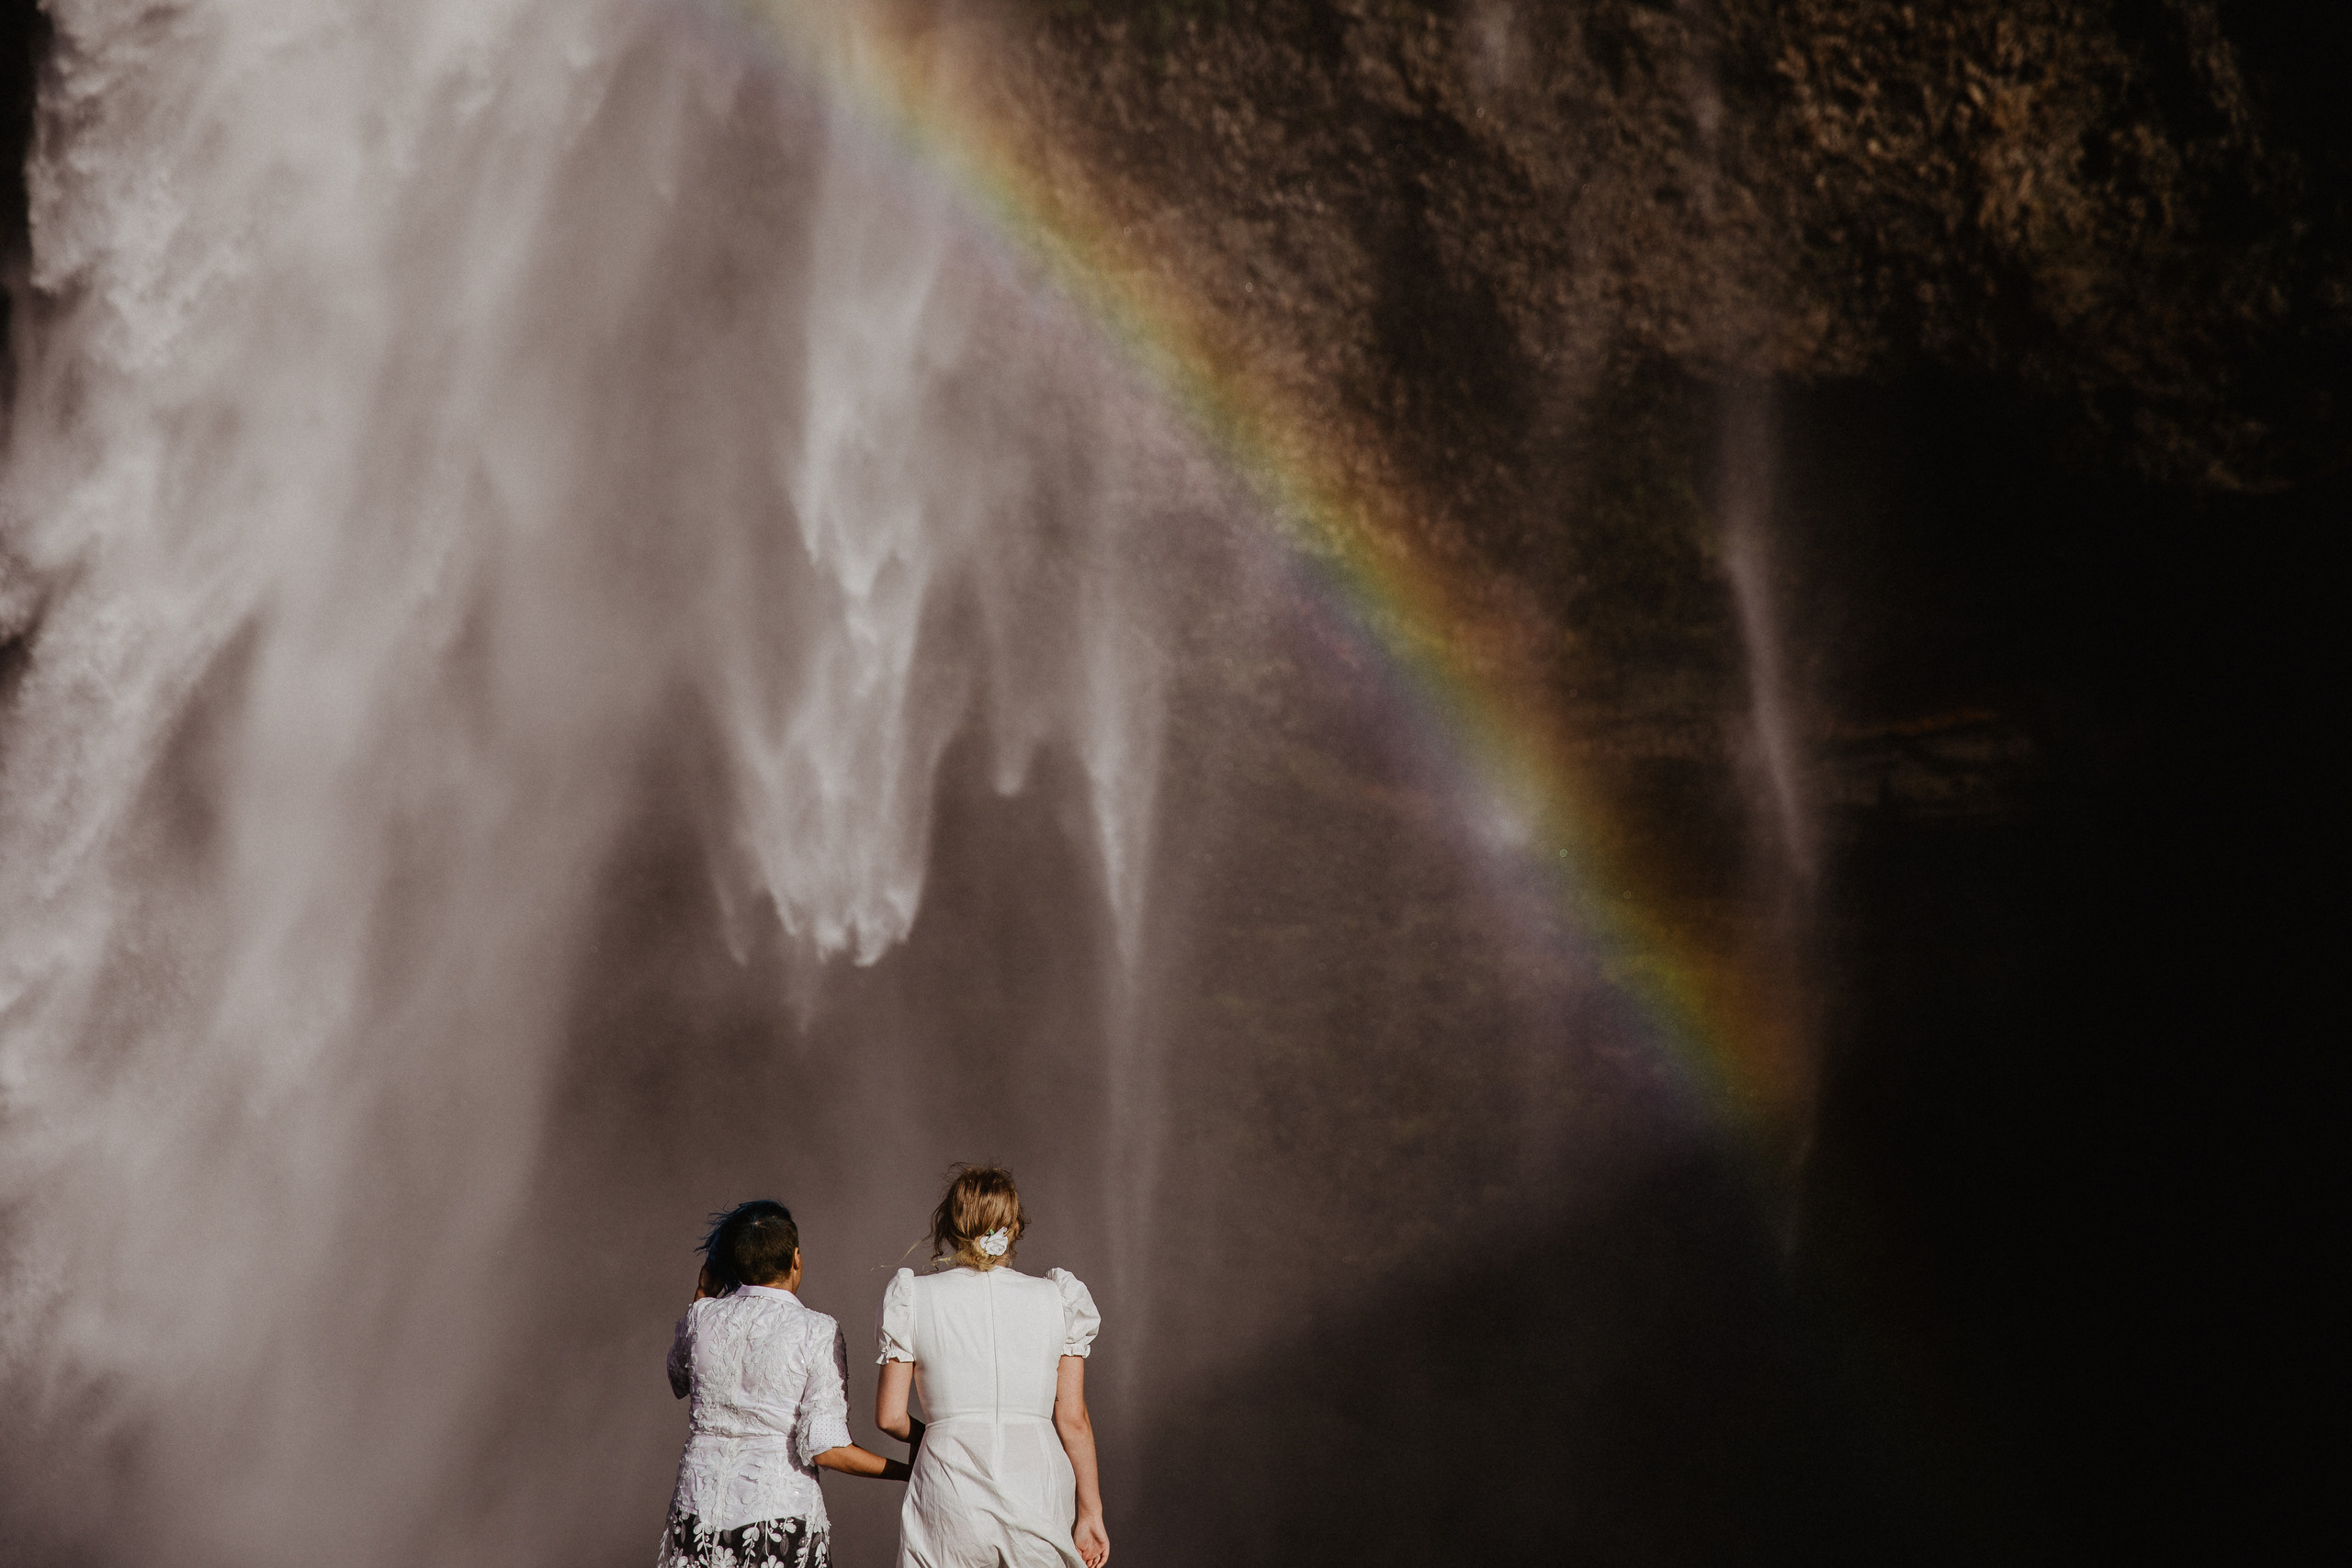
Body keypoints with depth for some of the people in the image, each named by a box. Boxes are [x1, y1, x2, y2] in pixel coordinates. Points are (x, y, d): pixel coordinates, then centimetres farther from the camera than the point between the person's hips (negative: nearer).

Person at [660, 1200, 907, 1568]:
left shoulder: (701, 1317, 0)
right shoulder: (817, 1332, -10)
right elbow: (825, 1449, -15)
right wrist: (910, 1471, -5)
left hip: (699, 1507, 3)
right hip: (781, 1511, -3)